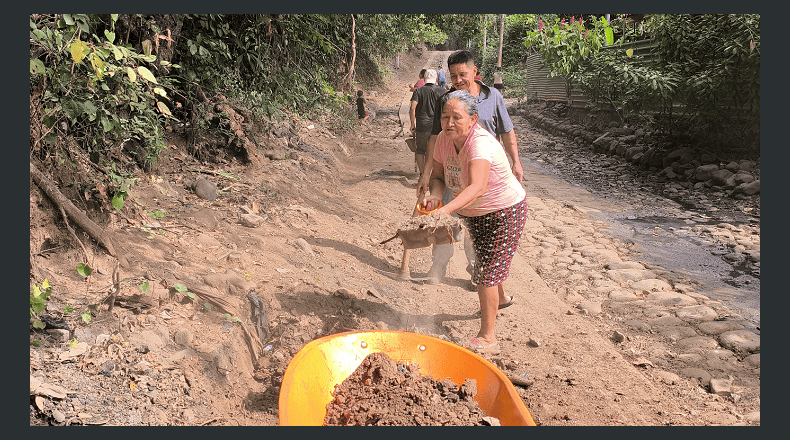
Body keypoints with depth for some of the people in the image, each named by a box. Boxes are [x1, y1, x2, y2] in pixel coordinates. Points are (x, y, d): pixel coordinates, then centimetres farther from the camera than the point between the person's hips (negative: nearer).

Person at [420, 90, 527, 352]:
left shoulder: (481, 144, -36)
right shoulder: (444, 139, -12)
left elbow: (478, 186, -51)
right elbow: (438, 175, -5)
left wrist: (445, 210, -64)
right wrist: (435, 195, -28)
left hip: (504, 212, -8)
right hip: (473, 213, 8)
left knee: (485, 273, -9)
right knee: (486, 260, 28)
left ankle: (487, 337, 5)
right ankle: (501, 298, 58)